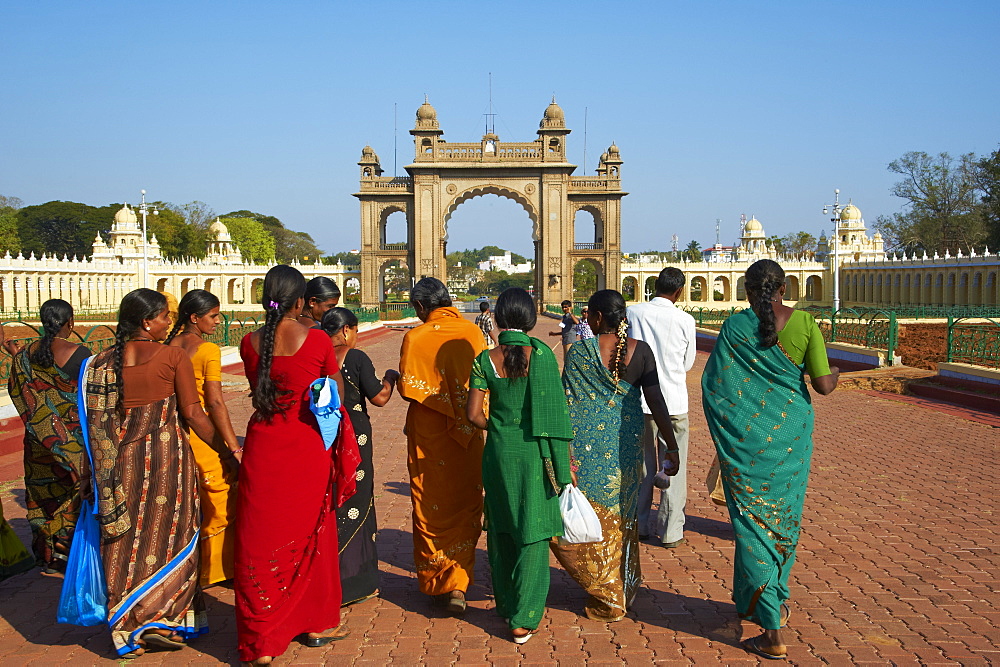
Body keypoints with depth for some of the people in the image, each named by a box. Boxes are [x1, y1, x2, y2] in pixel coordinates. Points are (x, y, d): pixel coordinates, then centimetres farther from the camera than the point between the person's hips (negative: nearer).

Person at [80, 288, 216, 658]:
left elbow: (95, 420, 4)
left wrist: (100, 470, 12)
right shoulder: (173, 356, -9)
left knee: (126, 540, 13)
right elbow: (193, 413, -10)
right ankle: (161, 620, 8)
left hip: (121, 460, 4)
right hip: (167, 455, -4)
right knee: (167, 537, 10)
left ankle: (127, 630, 21)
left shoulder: (102, 361, 3)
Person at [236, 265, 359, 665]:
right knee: (309, 535, 14)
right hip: (308, 449, -1)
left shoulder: (250, 343, -3)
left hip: (263, 448, 2)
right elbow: (336, 394, 0)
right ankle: (316, 624, 29)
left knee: (261, 540, 8)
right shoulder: (317, 340, -11)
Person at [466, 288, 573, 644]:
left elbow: (473, 413, -5)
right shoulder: (541, 354, -11)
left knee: (501, 528, 18)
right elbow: (555, 410, -11)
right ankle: (523, 618, 9)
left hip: (498, 452, 3)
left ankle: (506, 604, 33)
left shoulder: (485, 360, -4)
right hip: (534, 453, -2)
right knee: (532, 533, 6)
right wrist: (564, 460, -4)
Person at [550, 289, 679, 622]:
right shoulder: (640, 351, -2)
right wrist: (672, 447, 2)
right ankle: (625, 587, 32)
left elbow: (566, 401, -10)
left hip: (587, 444, -3)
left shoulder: (579, 352, -9)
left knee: (593, 516, 9)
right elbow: (656, 401, -4)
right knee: (621, 514, 18)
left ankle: (608, 598, 13)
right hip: (626, 443, 3)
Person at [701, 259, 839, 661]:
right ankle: (775, 601, 36)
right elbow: (823, 385, -6)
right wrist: (835, 374, 17)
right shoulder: (805, 323, -4)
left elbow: (713, 386, -8)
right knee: (784, 520, 18)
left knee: (754, 521, 3)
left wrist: (725, 441, 7)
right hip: (792, 432, 3)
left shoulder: (736, 327, -7)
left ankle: (773, 634, 3)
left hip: (747, 438, -2)